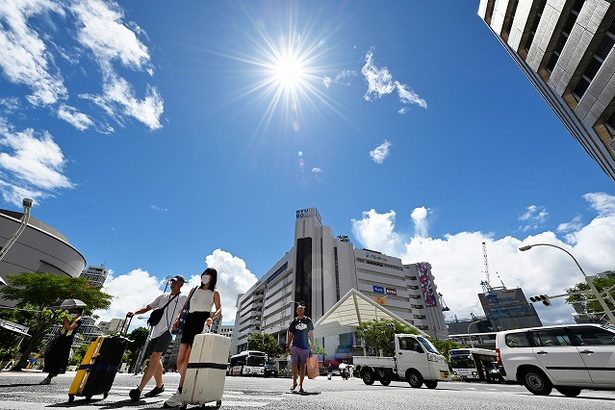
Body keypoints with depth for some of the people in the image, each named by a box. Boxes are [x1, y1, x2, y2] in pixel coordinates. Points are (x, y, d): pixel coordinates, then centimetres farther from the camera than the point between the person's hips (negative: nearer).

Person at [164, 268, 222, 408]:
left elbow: (219, 309, 0)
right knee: (180, 361, 0)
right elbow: (184, 306, 21)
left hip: (202, 323, -5)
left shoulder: (214, 293, 10)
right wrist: (178, 318, 5)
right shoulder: (194, 289, 22)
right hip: (189, 322, 5)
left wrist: (212, 318, -21)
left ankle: (179, 394, -11)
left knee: (188, 358, -13)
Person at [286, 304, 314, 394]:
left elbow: (311, 334, 8)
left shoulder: (308, 321, 3)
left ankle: (301, 385, 15)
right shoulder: (294, 321, 6)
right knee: (293, 364, -2)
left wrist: (312, 346, 6)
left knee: (303, 366, 4)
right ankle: (294, 383, 18)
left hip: (305, 346, -1)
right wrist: (288, 345, 7)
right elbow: (290, 335, 11)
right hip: (295, 346, 1)